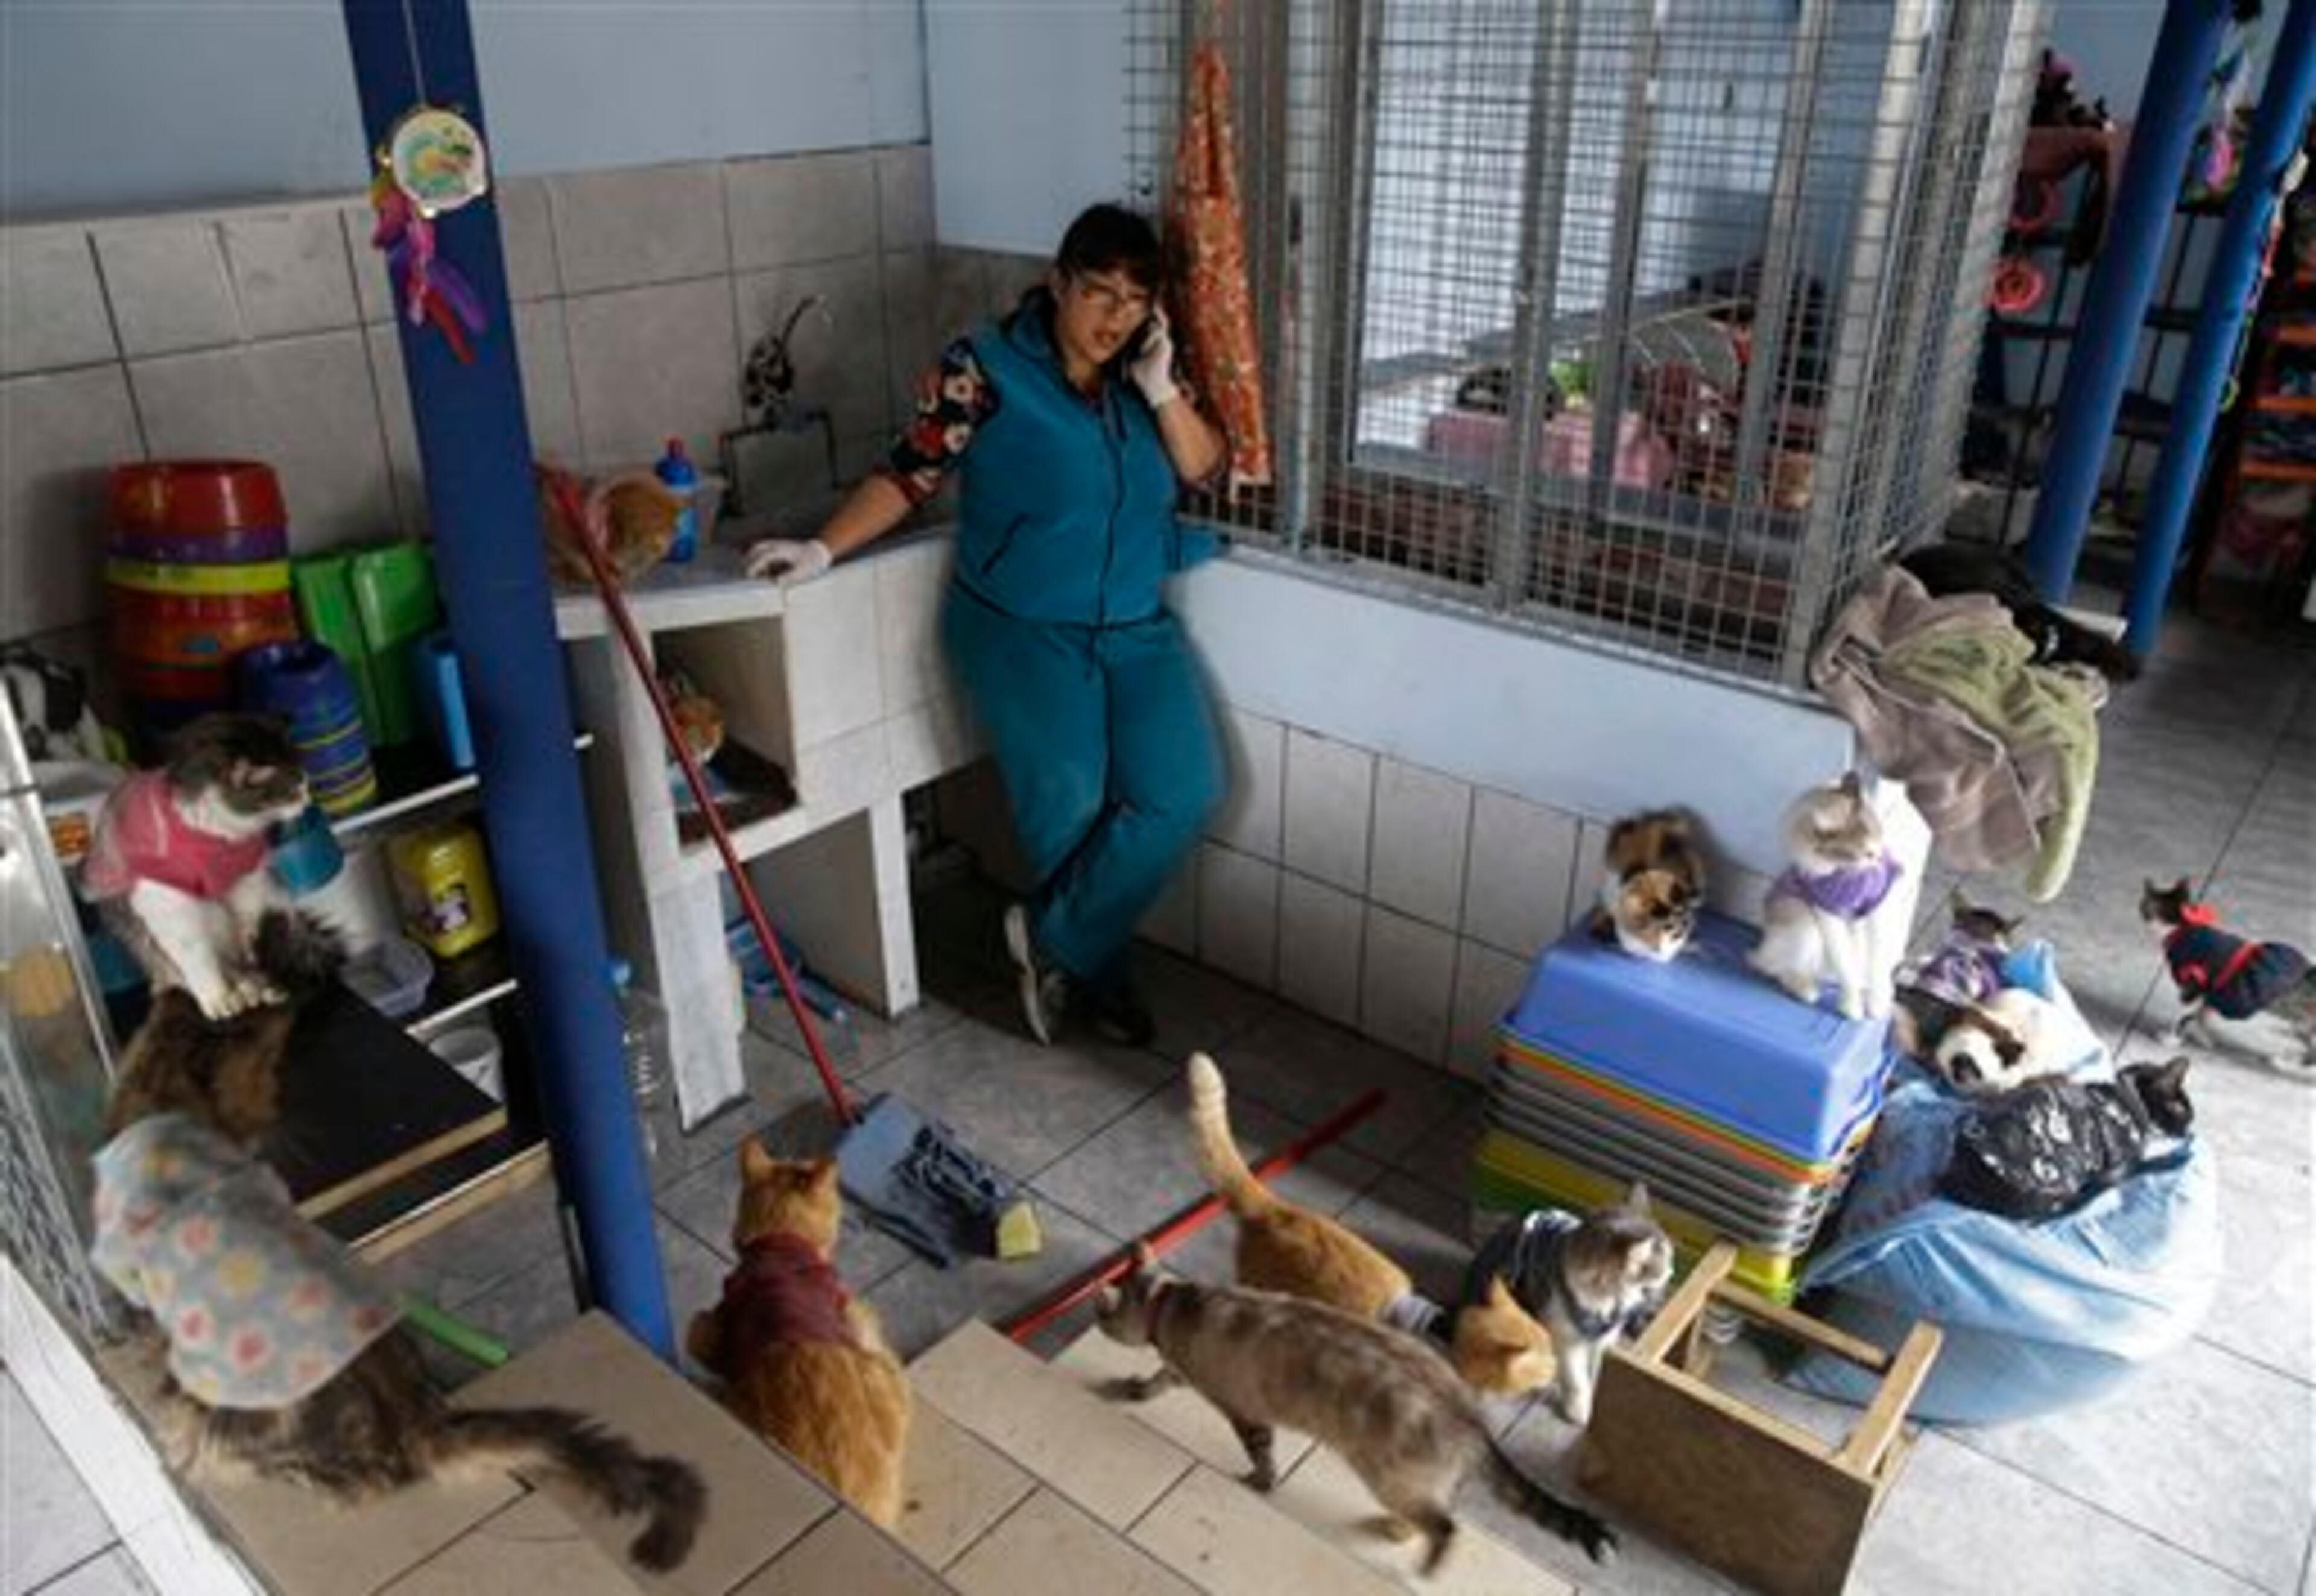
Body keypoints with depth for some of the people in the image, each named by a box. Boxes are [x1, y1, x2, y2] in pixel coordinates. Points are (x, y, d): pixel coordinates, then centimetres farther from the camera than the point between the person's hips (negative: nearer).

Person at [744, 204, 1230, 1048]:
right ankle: (1094, 971, 12)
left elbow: (1205, 470, 4)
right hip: (1022, 628, -4)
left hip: (1137, 628, 5)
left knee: (1183, 792, -13)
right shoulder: (986, 368, -7)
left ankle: (1051, 938, 4)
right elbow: (910, 473, -6)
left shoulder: (1142, 371, 7)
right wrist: (823, 549, -15)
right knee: (1068, 805, -16)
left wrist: (1160, 387, -9)